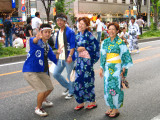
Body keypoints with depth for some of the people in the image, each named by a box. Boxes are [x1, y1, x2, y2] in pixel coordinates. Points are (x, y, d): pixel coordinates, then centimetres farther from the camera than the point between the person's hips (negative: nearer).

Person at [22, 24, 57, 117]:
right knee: (43, 90, -16)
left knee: (50, 88, 18)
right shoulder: (36, 42, -16)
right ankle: (38, 108, 9)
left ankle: (43, 100, 48)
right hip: (30, 71, -8)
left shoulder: (48, 47, 9)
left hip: (41, 71, 8)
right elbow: (33, 41, -43)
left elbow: (54, 59, 15)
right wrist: (37, 38, -66)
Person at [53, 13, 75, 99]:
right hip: (61, 58, 8)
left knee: (70, 76, 4)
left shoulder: (70, 32, -11)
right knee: (55, 74, 8)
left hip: (68, 58, -8)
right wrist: (58, 53, 20)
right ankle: (67, 86, 27)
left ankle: (71, 92, 23)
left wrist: (70, 56, -23)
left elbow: (73, 45, -16)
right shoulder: (58, 32, 12)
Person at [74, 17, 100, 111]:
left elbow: (96, 45, -12)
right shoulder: (78, 35, 11)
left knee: (88, 80, -1)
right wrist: (77, 49, 4)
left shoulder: (89, 35, -8)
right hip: (79, 60, 7)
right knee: (78, 80, 5)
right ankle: (81, 102, 16)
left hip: (87, 60, -6)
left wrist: (84, 48, -12)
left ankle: (93, 102, 14)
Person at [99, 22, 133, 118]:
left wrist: (123, 69, -10)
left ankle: (116, 109, 11)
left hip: (117, 68, -5)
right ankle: (111, 107, 22)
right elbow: (103, 56, 13)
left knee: (116, 87, -2)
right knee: (108, 87, 7)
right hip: (108, 68, 5)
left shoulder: (121, 42, -6)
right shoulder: (105, 42, 8)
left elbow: (125, 56, -5)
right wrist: (101, 68, 10)